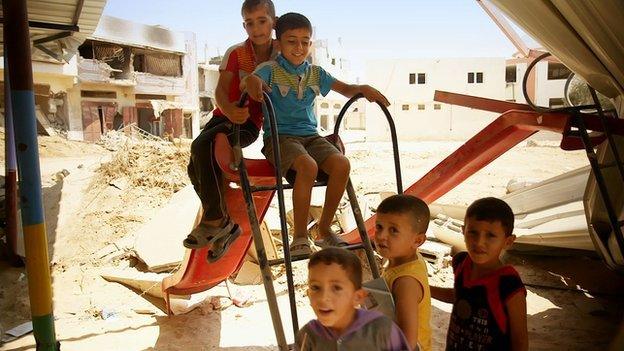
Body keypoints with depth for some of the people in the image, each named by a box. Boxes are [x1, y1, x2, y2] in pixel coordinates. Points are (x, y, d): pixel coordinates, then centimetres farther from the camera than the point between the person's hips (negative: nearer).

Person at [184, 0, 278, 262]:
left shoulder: (280, 56, 1)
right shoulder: (235, 53, -2)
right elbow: (221, 89, -14)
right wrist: (229, 109, -36)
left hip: (250, 122, -3)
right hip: (224, 115, 3)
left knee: (202, 146, -30)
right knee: (195, 166, -18)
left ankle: (215, 220, -20)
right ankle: (224, 226, -2)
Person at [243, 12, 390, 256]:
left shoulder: (315, 73, 14)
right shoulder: (271, 69, -1)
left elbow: (347, 90, 15)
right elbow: (246, 82, -21)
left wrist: (364, 89, -8)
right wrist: (252, 83, -46)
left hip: (309, 135, 5)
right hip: (279, 136, -5)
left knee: (342, 164, -21)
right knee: (308, 166, -34)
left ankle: (324, 229, -3)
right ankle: (300, 237, -20)